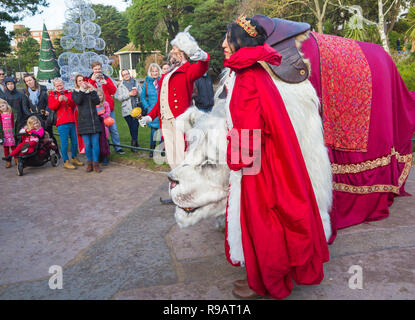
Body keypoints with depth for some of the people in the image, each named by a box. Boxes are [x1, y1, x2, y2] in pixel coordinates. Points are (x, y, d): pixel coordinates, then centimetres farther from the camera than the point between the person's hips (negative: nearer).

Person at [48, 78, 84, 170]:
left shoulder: (69, 93, 15)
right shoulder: (52, 95, 9)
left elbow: (74, 105, 6)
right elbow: (51, 107, -4)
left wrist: (67, 100, -13)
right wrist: (59, 100, -20)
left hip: (71, 121, 4)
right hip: (62, 123, -4)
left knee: (74, 141, 10)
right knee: (64, 142, -4)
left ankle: (74, 158, 26)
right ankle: (66, 162, 4)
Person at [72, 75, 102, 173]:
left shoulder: (91, 90, 14)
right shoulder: (75, 92, 11)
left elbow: (97, 101, -3)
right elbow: (78, 101, -11)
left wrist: (92, 89, -9)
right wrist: (82, 89, -10)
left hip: (94, 120, 1)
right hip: (84, 121, -1)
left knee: (95, 143, -3)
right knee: (87, 144, -1)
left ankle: (96, 163, 5)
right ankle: (89, 162, 13)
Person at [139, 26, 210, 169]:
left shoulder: (188, 70, 0)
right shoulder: (167, 75, 24)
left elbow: (200, 69, -24)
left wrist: (204, 57, -46)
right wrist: (150, 116, 17)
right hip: (165, 121, 7)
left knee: (181, 160, -9)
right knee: (171, 160, 10)